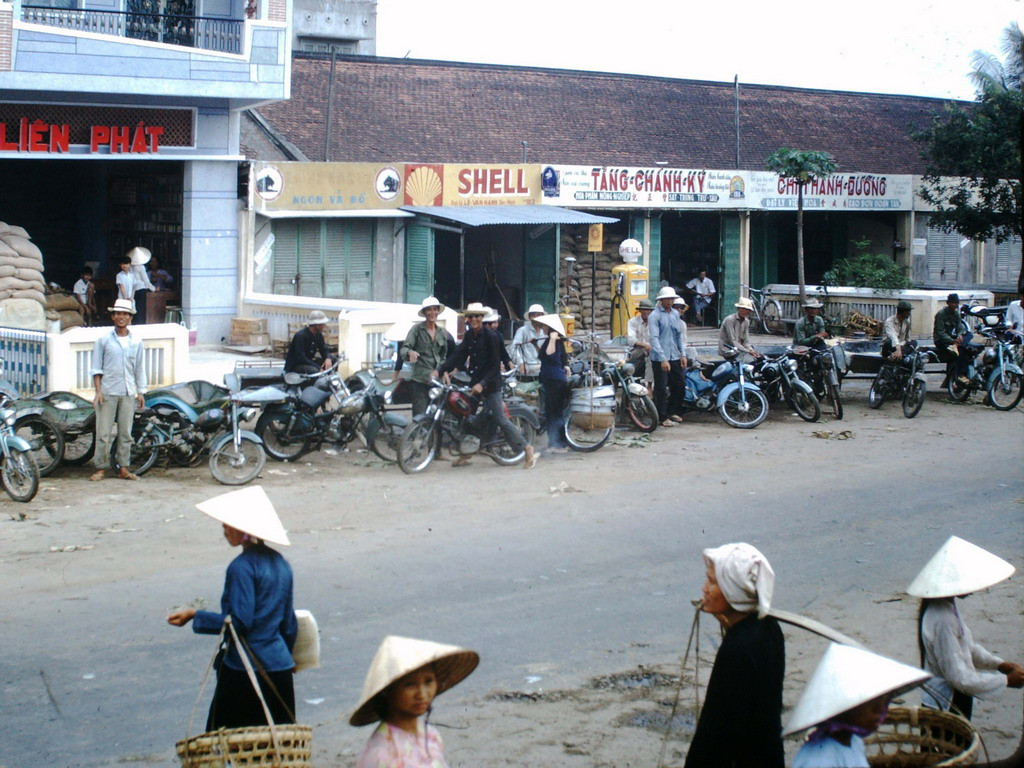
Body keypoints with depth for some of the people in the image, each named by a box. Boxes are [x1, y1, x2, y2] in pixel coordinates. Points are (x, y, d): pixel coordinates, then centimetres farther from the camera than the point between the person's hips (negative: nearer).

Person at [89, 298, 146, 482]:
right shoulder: (104, 340, 1)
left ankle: (124, 468, 11)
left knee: (126, 432, 5)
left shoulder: (136, 341, 9)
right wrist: (98, 391, -6)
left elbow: (140, 368, 15)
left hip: (128, 393, 3)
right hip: (108, 392, -3)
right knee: (103, 432, -3)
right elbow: (96, 368, 2)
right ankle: (101, 468, 3)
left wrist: (141, 392, 12)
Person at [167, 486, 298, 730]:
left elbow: (239, 621, -18)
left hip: (245, 668, -8)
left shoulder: (242, 567, -15)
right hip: (280, 668, 8)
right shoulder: (280, 563, 9)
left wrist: (194, 616, -10)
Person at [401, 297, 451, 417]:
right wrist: (410, 352, -34)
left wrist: (439, 370, 5)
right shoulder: (417, 329, -1)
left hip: (436, 379, 5)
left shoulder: (442, 332, 15)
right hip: (420, 381, -5)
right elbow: (404, 349, -10)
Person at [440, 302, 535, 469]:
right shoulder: (469, 335, 7)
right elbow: (458, 355, 3)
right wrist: (441, 370, -9)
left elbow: (495, 365, -15)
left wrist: (482, 384, -24)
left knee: (500, 420, -11)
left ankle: (527, 450, -5)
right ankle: (465, 454, 21)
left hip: (491, 383, -7)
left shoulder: (491, 336, -14)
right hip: (474, 380, 7)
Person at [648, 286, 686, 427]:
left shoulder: (675, 314, 12)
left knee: (679, 386, 10)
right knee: (661, 388, -3)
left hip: (674, 357, 6)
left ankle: (672, 411, 26)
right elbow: (654, 338, -15)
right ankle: (663, 417, 5)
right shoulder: (655, 316, -9)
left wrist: (683, 354, 11)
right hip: (660, 358, -6)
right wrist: (663, 359, -21)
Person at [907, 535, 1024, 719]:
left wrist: (999, 664, 1)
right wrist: (1006, 680, -19)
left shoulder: (946, 608, 3)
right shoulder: (942, 620, -28)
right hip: (945, 709, -10)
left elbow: (969, 648, 16)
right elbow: (960, 677, -28)